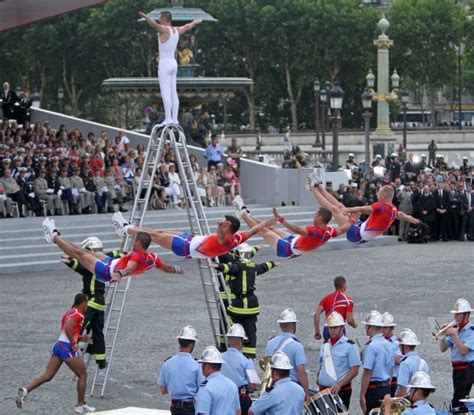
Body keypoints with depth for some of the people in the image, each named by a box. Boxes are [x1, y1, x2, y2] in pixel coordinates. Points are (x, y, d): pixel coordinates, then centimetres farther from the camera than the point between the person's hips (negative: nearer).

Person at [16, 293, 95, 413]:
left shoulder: (69, 312, 20)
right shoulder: (78, 315, -10)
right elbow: (68, 327, -27)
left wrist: (81, 338, 19)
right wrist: (74, 343, -22)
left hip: (58, 345, 9)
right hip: (67, 348, -9)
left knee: (47, 376, 2)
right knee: (83, 375, 6)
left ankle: (26, 390, -15)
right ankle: (81, 406, 11)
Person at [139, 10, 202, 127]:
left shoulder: (164, 29, -10)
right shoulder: (177, 30, 12)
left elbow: (154, 24, -31)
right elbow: (187, 27, 33)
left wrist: (146, 17, -49)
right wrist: (195, 22, 53)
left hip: (165, 63, -8)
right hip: (173, 63, 8)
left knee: (165, 93, -11)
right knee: (173, 93, 7)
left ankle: (168, 119, -17)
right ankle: (174, 119, 6)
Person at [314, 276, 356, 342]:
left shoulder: (326, 298, 8)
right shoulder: (348, 300, -5)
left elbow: (316, 314, -1)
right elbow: (349, 320, -10)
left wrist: (317, 331, 4)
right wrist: (355, 325, 12)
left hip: (326, 330, 5)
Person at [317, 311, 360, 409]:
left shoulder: (349, 346, -6)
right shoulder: (325, 345, 13)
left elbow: (354, 371, -11)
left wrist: (339, 384, -20)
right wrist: (319, 380, 10)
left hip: (341, 391, -5)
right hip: (323, 390, 5)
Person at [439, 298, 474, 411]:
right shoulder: (455, 329, 11)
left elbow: (463, 351, -20)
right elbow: (443, 349, 11)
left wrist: (454, 335, -18)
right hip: (456, 369, 8)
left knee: (457, 400, -12)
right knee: (462, 399, 13)